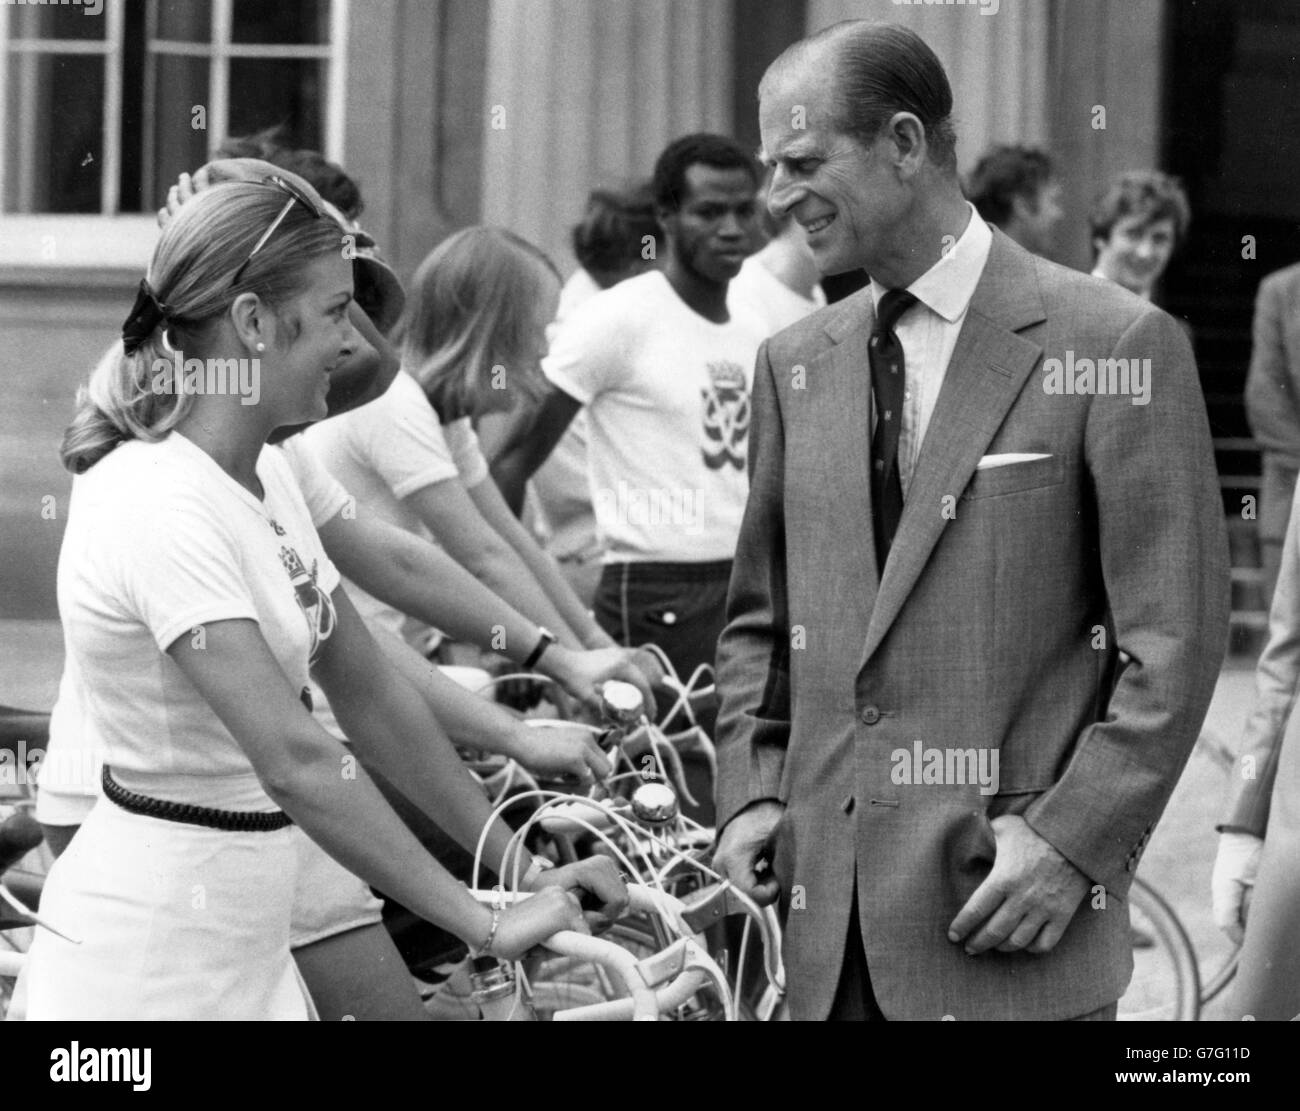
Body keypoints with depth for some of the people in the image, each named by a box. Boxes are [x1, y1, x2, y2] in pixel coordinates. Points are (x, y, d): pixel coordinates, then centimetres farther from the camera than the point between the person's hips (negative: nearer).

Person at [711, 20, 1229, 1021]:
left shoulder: (1116, 346, -5)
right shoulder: (797, 364, 12)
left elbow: (1175, 642, -7)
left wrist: (1072, 841, -13)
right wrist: (750, 793, 5)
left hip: (1008, 903, -5)